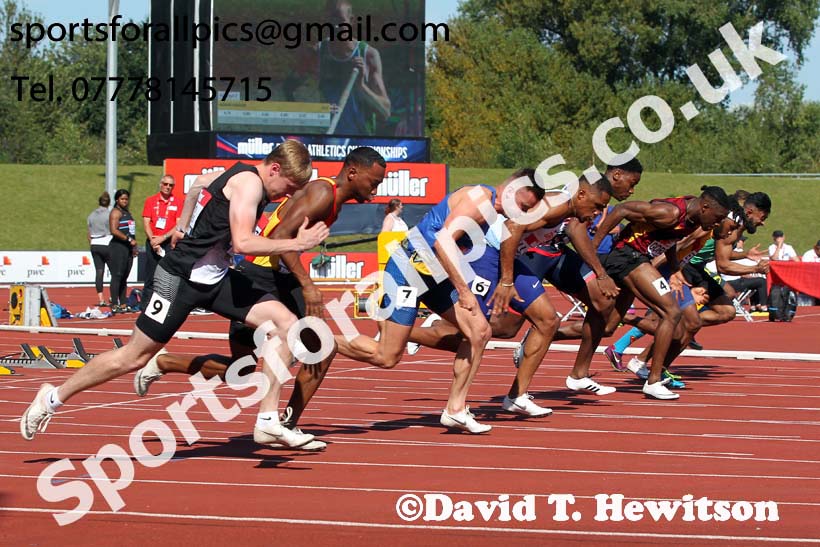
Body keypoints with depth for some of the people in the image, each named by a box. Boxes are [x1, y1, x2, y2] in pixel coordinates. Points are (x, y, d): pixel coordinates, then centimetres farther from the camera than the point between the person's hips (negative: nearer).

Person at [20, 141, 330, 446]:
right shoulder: (249, 182, -17)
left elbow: (200, 183, 31)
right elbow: (243, 243, -29)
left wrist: (183, 227, 34)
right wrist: (295, 244, -24)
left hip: (214, 278, 9)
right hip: (181, 278, -9)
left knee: (286, 324, -6)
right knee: (136, 355, -2)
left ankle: (268, 421, -7)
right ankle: (54, 397, 16)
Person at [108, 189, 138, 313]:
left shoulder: (127, 212, 21)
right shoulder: (116, 212, -7)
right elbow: (114, 230, -18)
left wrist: (133, 247, 17)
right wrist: (129, 239, -19)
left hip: (128, 248, 9)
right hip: (118, 247, -9)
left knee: (124, 278, 10)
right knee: (117, 276, -11)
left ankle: (123, 304, 12)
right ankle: (114, 305, -13)